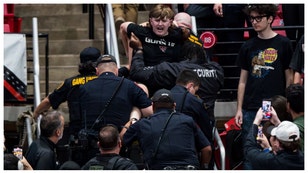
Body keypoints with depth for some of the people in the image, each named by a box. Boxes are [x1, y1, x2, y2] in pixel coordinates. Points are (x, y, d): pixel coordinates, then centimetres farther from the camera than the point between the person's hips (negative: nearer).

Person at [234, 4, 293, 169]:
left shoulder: (283, 44, 2)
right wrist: (239, 109, 7)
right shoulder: (248, 47, 10)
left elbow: (289, 78, 4)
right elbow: (243, 80, 13)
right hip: (250, 110, 3)